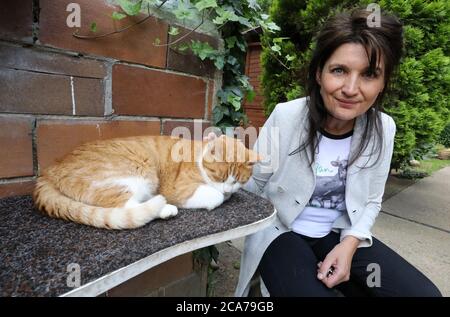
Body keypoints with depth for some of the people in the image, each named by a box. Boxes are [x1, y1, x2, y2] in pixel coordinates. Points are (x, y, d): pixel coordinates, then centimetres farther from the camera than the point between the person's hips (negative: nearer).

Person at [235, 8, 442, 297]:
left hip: (340, 234, 4)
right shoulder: (285, 117, -19)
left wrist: (350, 243, -11)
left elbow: (371, 201, 3)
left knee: (423, 292, -11)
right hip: (279, 233, -3)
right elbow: (250, 190, -8)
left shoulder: (383, 129, -7)